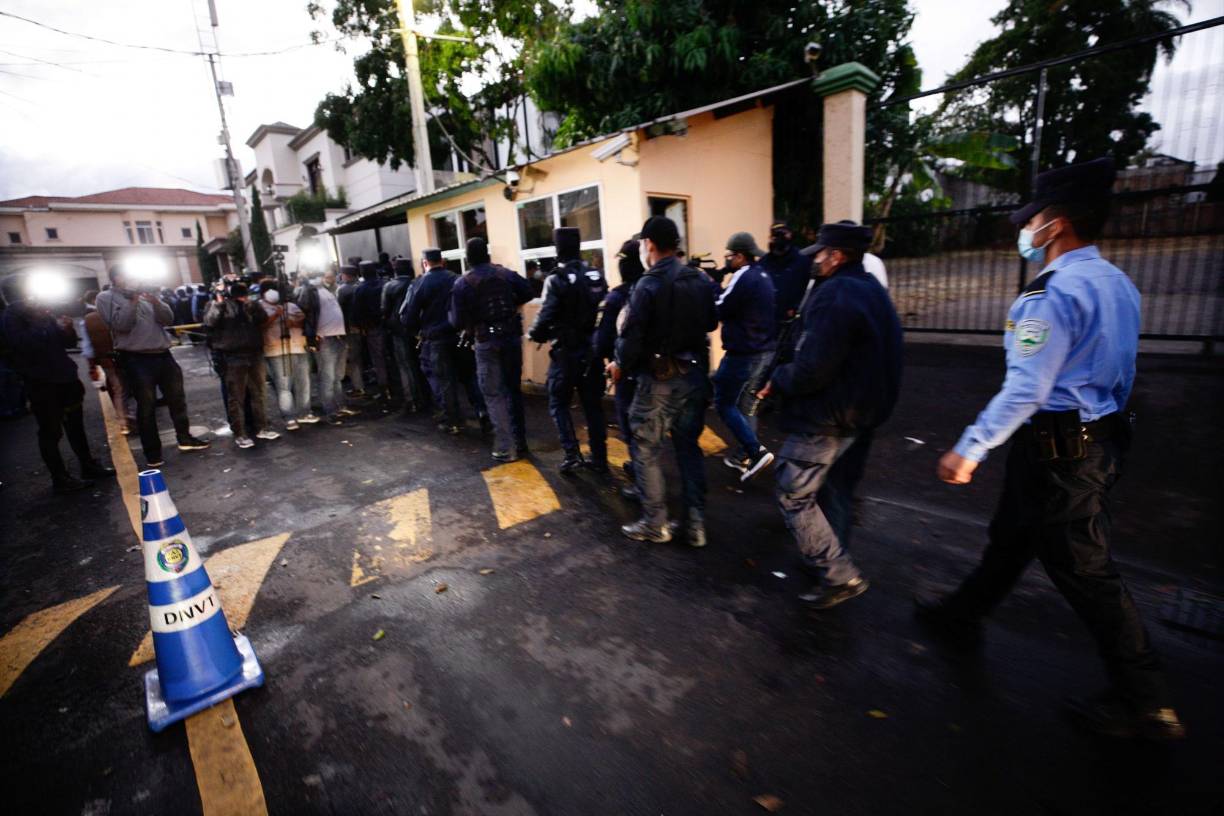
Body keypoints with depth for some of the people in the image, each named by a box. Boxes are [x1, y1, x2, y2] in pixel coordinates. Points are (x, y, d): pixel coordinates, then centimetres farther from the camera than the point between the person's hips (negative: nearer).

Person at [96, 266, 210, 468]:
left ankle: (184, 438, 26)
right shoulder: (106, 298, 0)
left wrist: (156, 302, -12)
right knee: (146, 405, 1)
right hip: (136, 359, -5)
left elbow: (167, 319, 5)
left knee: (177, 398, 12)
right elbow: (122, 325, -13)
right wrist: (133, 301, -15)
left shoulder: (146, 293, 13)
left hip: (163, 354, 5)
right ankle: (152, 453, 9)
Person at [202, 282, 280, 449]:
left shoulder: (251, 304, 12)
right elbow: (209, 322, -14)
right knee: (236, 397, 0)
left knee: (260, 393, 10)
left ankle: (262, 428, 22)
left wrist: (249, 302, -12)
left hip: (255, 355, 4)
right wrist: (219, 302, -15)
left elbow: (263, 318, -6)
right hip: (234, 358, -4)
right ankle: (239, 434, 6)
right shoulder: (218, 305, 3)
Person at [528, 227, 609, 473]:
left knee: (558, 403, 10)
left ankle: (572, 454, 0)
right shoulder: (597, 275, 3)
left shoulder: (557, 280, -14)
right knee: (593, 404, 13)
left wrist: (534, 335, 0)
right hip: (593, 349, 5)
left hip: (566, 351, -5)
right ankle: (599, 458, 17)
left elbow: (546, 316, -19)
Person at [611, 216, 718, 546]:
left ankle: (655, 524, 16)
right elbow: (711, 322, 13)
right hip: (696, 374, 6)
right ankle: (696, 524, 18)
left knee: (647, 450, 9)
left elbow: (632, 336, -15)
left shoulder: (648, 285, -15)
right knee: (689, 448, 15)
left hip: (659, 380, -6)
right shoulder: (702, 280, 3)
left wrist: (621, 366, 2)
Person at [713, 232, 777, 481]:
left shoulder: (743, 277, -17)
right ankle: (745, 455, 24)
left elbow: (719, 311, -14)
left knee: (724, 403, -1)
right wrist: (719, 289, 5)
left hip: (744, 353, -9)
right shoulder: (763, 276, 13)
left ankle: (757, 452, -7)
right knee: (746, 401, 17)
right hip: (766, 351, 9)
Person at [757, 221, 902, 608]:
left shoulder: (835, 295, -21)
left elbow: (812, 369, -28)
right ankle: (832, 562, 36)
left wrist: (777, 380, -10)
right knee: (834, 491, 21)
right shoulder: (875, 292, 12)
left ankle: (840, 576, 4)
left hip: (823, 419, -10)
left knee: (793, 496, 0)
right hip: (860, 413, 10)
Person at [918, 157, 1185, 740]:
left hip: (1054, 447, -10)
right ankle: (962, 613, 38)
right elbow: (1116, 375, 17)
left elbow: (1025, 390, -26)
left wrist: (969, 449, -23)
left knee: (1083, 570, 2)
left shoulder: (1054, 292, -20)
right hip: (1101, 436, 10)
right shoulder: (1118, 284, 9)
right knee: (1012, 534, 21)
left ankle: (1146, 704, 17)